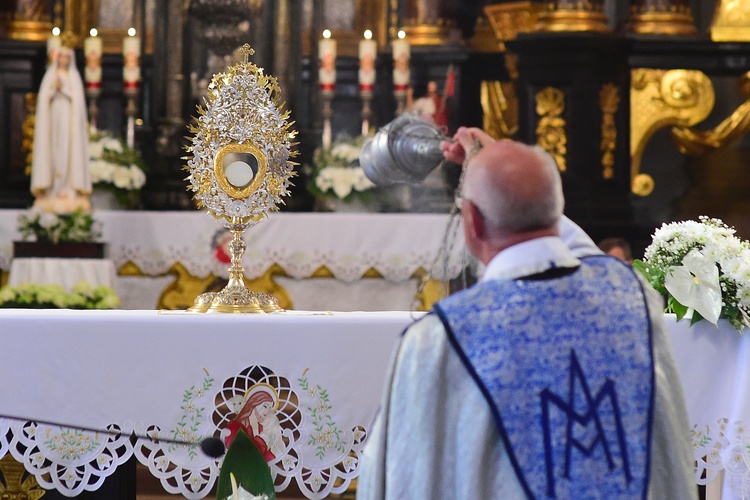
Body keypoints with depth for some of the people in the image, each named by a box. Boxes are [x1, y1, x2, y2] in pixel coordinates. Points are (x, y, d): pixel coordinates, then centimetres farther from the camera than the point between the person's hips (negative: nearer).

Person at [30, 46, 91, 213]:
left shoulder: (74, 77, 10)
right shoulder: (50, 76, 12)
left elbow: (78, 98, -1)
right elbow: (44, 97, 3)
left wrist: (64, 88, -13)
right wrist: (54, 89, -14)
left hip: (69, 117, -1)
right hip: (52, 117, 1)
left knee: (68, 151, -9)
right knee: (51, 150, -5)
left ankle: (66, 188, -12)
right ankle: (51, 189, -6)